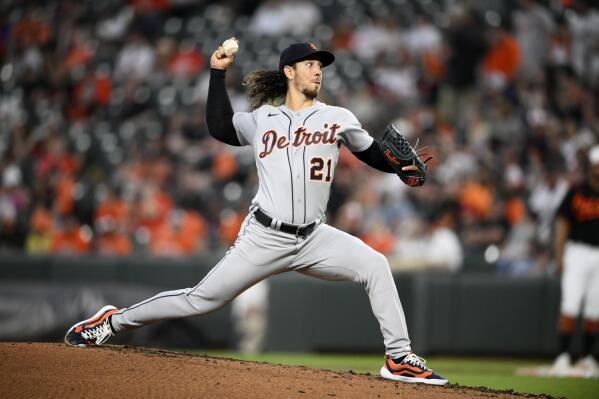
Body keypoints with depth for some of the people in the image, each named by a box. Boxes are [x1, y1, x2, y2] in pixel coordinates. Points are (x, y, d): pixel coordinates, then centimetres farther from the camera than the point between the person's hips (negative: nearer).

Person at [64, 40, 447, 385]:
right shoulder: (262, 120, 8)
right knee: (201, 300, -1)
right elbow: (220, 127, -2)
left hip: (314, 239, 2)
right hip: (264, 239, -2)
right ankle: (114, 320, 15)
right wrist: (219, 72, -2)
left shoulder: (338, 118, 7)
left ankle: (399, 358, -12)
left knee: (375, 265, -20)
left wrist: (402, 165, -11)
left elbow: (376, 155, 10)